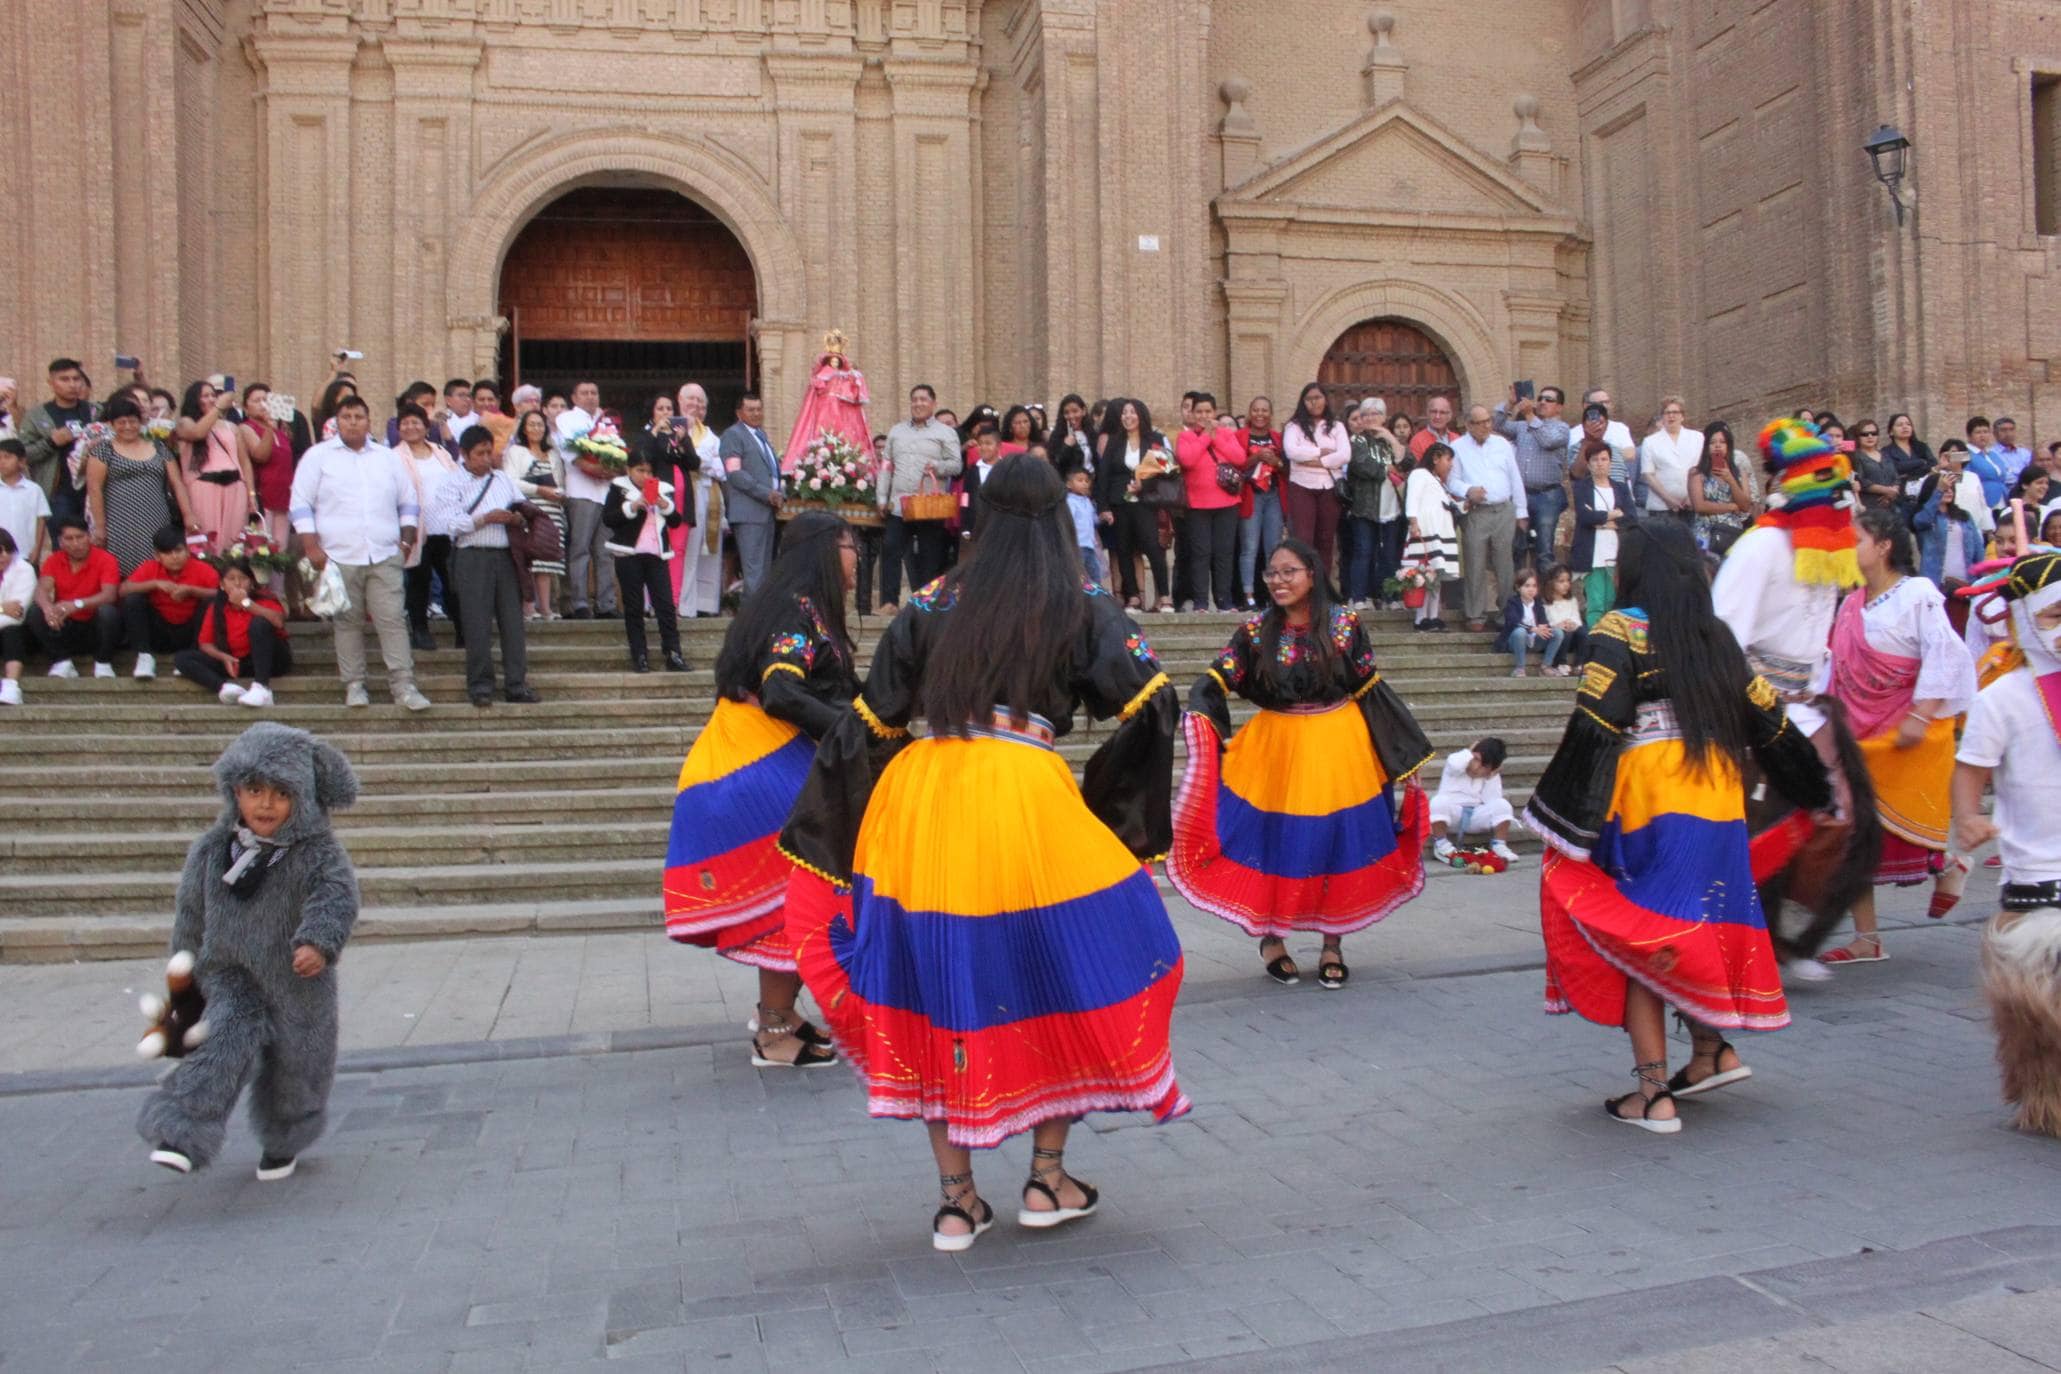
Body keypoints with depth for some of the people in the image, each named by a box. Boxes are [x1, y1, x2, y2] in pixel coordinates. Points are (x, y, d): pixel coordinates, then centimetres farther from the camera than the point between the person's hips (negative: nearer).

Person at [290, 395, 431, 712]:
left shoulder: (388, 458, 16)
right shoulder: (318, 456, 6)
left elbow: (409, 503, 20)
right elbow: (301, 504, 2)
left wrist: (406, 541, 9)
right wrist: (311, 546, -6)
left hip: (385, 557, 2)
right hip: (339, 556, -2)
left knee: (393, 620, -5)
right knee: (348, 623, 2)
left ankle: (403, 685, -6)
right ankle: (354, 685, 11)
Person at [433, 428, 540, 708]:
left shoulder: (503, 479, 17)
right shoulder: (451, 484, 3)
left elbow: (524, 507, 20)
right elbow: (449, 522, -8)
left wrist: (518, 517, -3)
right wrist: (485, 519, -15)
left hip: (505, 556, 4)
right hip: (472, 558, -4)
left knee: (513, 621, 2)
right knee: (477, 625, -3)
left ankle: (517, 684, 7)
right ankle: (479, 687, 5)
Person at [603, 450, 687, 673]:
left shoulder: (663, 489, 11)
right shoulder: (619, 488, 4)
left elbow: (676, 521, 7)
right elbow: (607, 518, -6)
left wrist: (665, 505, -11)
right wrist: (632, 506, -16)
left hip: (656, 554, 2)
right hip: (628, 554, -2)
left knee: (665, 604, -4)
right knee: (633, 607, 2)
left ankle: (673, 654, -5)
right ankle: (639, 656, 5)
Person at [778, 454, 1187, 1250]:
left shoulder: (932, 605, 11)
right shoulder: (1083, 609, 5)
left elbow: (870, 723, 9)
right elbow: (1148, 704, -4)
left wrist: (826, 825, 18)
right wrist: (1114, 799, 10)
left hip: (922, 800, 3)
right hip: (1028, 800, -3)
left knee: (936, 989, 11)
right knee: (1065, 979, 15)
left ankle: (957, 1199, 18)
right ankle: (1047, 1179, 21)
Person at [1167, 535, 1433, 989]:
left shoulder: (1345, 624, -4)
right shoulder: (1255, 631, -3)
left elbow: (1372, 691, 1)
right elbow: (1213, 684, -7)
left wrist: (1404, 751, 2)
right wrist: (1206, 730, -26)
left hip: (1340, 750, 0)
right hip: (1278, 751, 0)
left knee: (1341, 844, 6)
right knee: (1277, 845, 5)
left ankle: (1332, 945, 24)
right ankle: (1271, 938, 27)